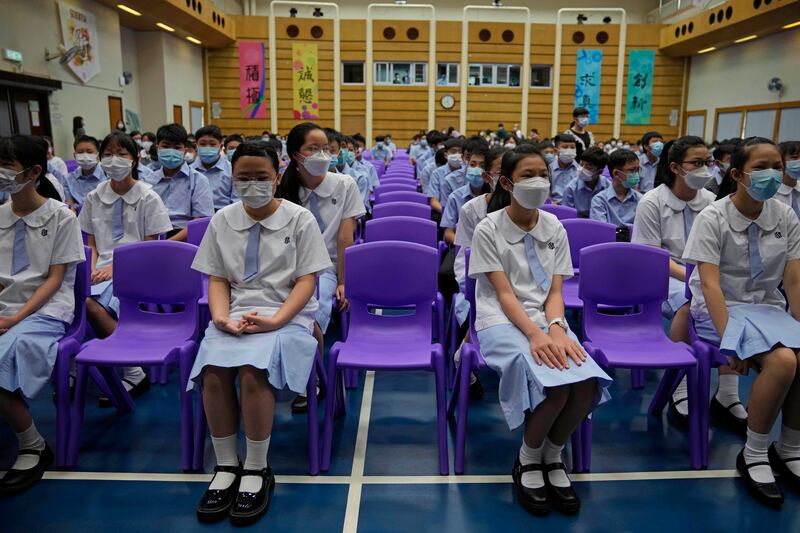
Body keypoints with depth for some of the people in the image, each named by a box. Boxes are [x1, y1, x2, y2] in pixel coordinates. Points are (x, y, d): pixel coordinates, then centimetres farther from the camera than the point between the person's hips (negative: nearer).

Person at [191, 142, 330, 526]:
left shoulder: (300, 219, 1)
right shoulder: (222, 220, 11)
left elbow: (306, 281, -3)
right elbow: (217, 279, 10)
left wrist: (275, 320, -17)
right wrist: (221, 316, -10)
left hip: (287, 314, -3)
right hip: (235, 313, 3)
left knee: (253, 371, -31)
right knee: (213, 371, -27)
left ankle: (257, 470, -11)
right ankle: (226, 466, -8)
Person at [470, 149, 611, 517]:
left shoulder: (555, 230, 8)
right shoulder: (488, 229, -6)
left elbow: (554, 291, 4)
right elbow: (504, 294, -11)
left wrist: (556, 328, -17)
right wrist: (535, 334, -26)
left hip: (546, 319, 5)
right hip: (502, 321, -4)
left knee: (587, 383, -23)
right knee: (554, 386, -30)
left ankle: (552, 457, 5)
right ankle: (528, 459, 1)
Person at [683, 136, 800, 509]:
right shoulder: (712, 218, -11)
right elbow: (709, 283, -17)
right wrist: (728, 340, -24)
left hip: (769, 307, 5)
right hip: (723, 308, -5)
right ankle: (753, 455, -8)